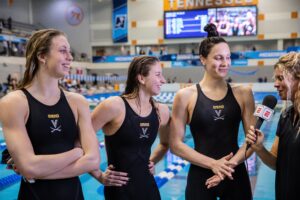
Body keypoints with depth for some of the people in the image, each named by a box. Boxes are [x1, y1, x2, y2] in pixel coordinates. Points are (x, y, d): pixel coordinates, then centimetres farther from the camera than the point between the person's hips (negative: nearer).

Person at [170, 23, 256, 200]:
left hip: (236, 176, 2)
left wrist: (231, 164, -14)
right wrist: (213, 164, -14)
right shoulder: (185, 96, -7)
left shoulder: (243, 93, 0)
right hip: (200, 177, -2)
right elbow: (176, 144, -7)